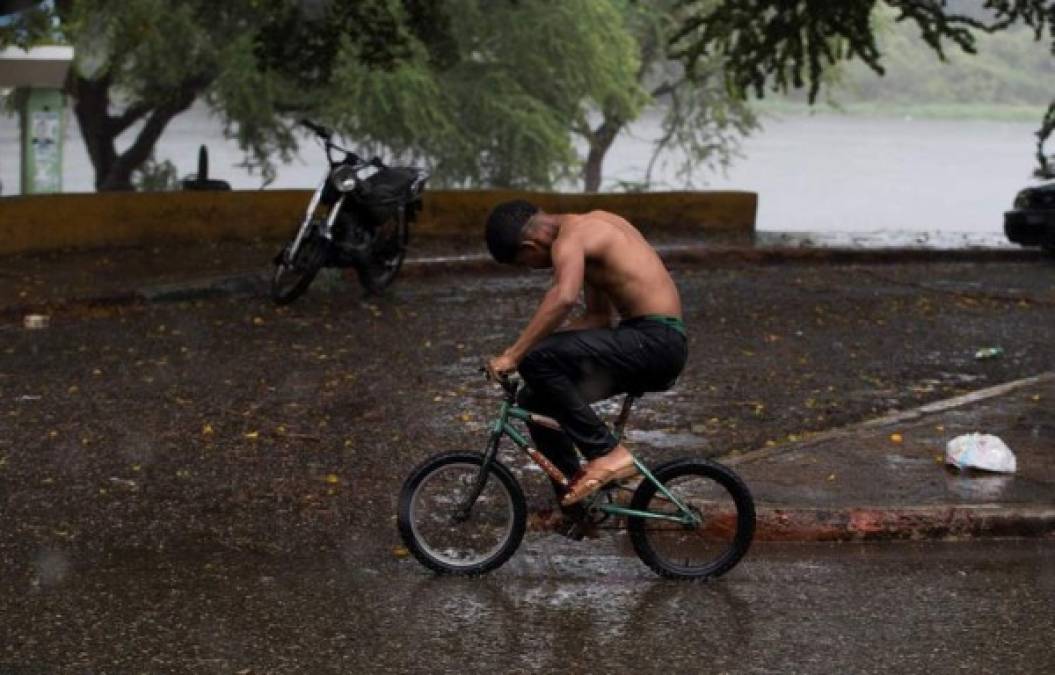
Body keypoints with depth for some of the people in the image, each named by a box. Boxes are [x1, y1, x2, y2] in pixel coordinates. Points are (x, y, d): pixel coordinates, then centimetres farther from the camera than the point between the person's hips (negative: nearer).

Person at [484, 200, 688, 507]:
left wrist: (513, 355, -30)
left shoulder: (570, 238, -12)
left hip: (654, 342, -10)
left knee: (537, 361, -23)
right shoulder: (591, 225, 19)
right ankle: (574, 503, 20)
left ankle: (608, 453, -14)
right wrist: (530, 345, 14)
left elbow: (564, 297, -34)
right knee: (535, 400, 11)